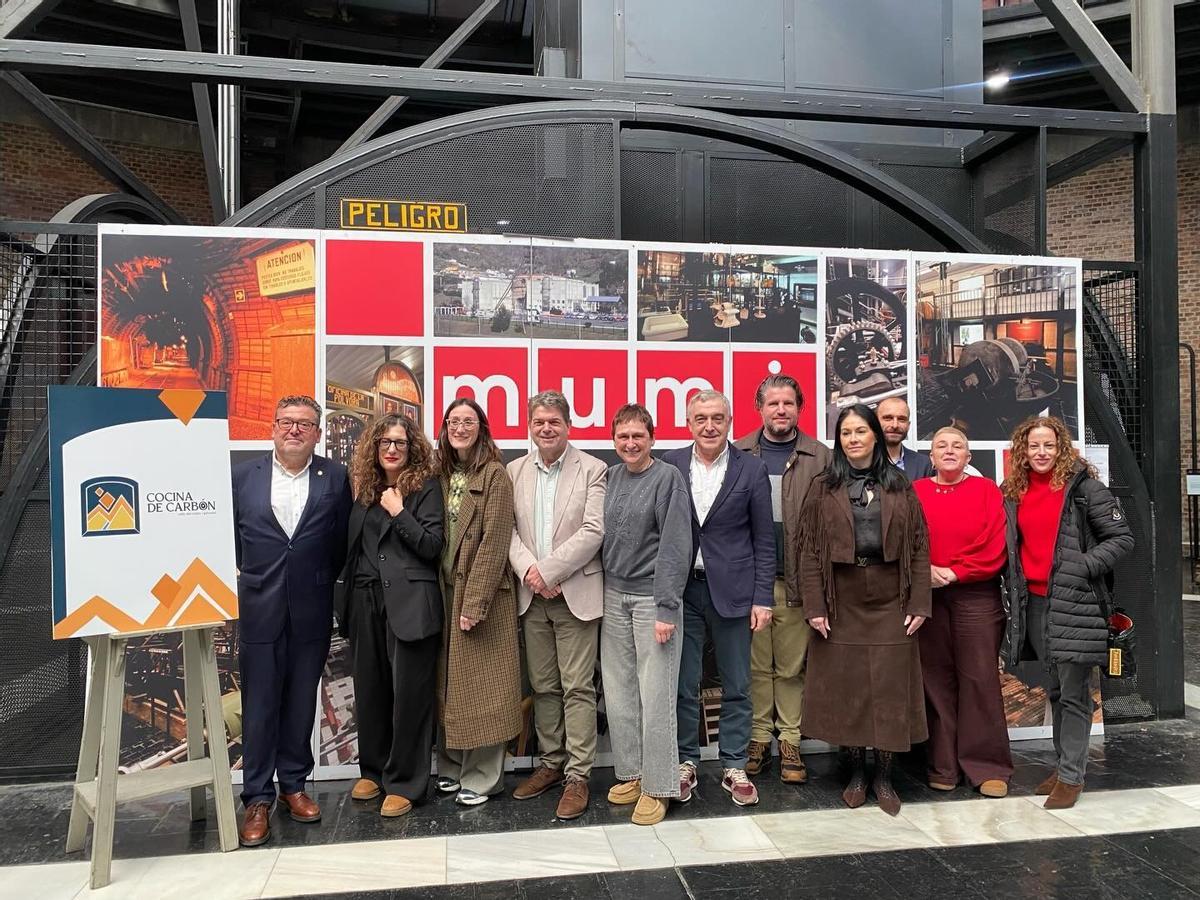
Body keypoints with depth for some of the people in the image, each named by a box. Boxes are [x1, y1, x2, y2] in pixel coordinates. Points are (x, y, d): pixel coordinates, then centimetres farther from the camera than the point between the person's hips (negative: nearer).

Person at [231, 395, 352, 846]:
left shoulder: (335, 477, 0)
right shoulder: (243, 475, 2)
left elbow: (342, 542, 2)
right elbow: (229, 535, 8)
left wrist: (320, 582, 3)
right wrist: (248, 575, 7)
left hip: (311, 610, 0)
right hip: (259, 608, 0)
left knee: (301, 702, 12)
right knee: (259, 705, 6)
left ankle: (294, 784, 28)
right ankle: (257, 797, 19)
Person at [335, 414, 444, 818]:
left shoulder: (426, 487, -2)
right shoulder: (365, 489, 12)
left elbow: (432, 546, -8)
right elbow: (353, 548, 15)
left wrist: (399, 513, -14)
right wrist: (347, 596, 7)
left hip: (409, 602, -5)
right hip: (366, 602, 5)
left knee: (409, 691, 1)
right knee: (369, 689, 13)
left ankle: (404, 782, 13)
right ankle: (373, 770, 31)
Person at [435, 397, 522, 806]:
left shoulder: (495, 476, -8)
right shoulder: (441, 476, 10)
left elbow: (493, 542, -14)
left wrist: (473, 604, -18)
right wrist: (444, 597, 3)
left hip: (482, 594, -6)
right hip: (445, 591, 6)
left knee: (480, 685, 1)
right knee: (448, 683, 13)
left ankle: (481, 776, 13)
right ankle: (451, 766, 26)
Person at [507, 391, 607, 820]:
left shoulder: (593, 470, -4)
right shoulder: (515, 471, 8)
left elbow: (593, 531, -12)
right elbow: (508, 528, 4)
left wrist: (547, 572, -15)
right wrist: (528, 570, -13)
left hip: (575, 593, -4)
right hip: (532, 595, 4)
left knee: (578, 688, 0)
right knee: (542, 686, 13)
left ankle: (578, 775, 10)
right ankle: (552, 762, 28)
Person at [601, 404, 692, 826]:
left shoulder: (668, 477, -7)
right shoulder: (610, 477, 8)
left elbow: (675, 545, -12)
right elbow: (604, 535, 12)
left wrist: (667, 608, -16)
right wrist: (599, 594, 6)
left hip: (652, 597, -5)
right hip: (613, 596, 5)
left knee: (655, 696, -1)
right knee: (619, 692, 10)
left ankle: (657, 787, 12)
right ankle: (630, 773, 24)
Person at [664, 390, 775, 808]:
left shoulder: (751, 469, -1)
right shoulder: (670, 464, 1)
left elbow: (764, 540, 1)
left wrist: (763, 598, -4)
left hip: (732, 591, -1)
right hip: (681, 589, 1)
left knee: (736, 687, 9)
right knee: (684, 685, 9)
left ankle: (735, 768, 23)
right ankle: (685, 763, 25)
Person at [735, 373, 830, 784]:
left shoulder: (819, 457, 3)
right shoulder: (738, 454, 6)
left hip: (796, 580, -1)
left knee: (792, 666, 8)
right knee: (756, 664, 10)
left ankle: (790, 741, 21)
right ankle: (759, 737, 23)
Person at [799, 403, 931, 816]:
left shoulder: (900, 488, 6)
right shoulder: (823, 489, 3)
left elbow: (919, 548, 4)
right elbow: (810, 550, -1)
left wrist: (919, 604, -4)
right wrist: (814, 606, -8)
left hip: (890, 604, 1)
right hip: (842, 605, 0)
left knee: (891, 689, 4)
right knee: (845, 688, 5)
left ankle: (883, 776, 18)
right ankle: (856, 773, 21)